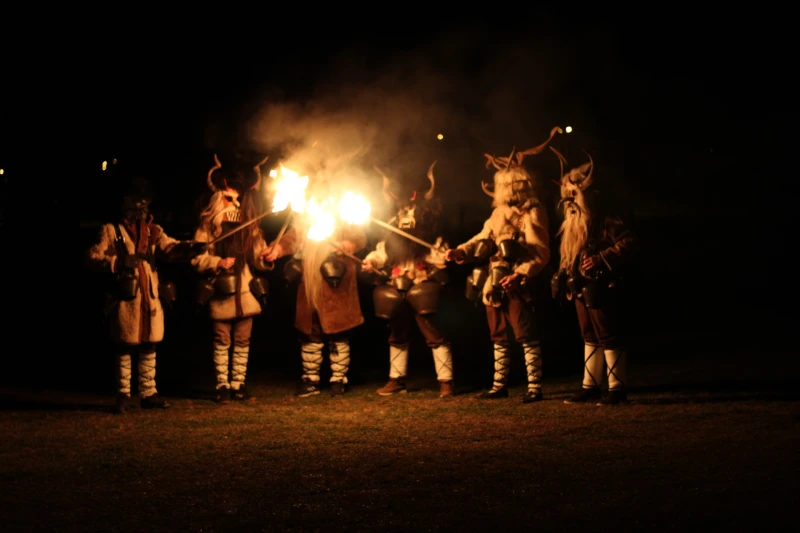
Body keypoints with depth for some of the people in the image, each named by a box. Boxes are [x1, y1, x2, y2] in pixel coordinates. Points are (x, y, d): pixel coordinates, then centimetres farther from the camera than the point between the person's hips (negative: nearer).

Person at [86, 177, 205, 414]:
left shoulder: (153, 231, 13)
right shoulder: (111, 230, 1)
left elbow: (170, 248, -3)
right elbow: (93, 258, -5)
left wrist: (190, 248, -24)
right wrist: (119, 262, -21)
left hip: (150, 298, 4)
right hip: (125, 299, -4)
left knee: (149, 348, 9)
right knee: (124, 349, 0)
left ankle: (148, 393, 17)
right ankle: (123, 395, 7)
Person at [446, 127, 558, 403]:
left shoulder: (532, 213, -9)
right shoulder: (499, 212, 16)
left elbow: (541, 253, -15)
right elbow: (483, 238, 18)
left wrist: (519, 274, -27)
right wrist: (460, 251, 0)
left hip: (515, 285, -9)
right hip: (494, 284, 9)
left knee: (526, 336, -8)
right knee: (499, 336, 14)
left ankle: (535, 387, -6)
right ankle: (500, 385, 22)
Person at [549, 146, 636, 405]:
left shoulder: (604, 217, -12)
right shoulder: (572, 220, 15)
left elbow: (626, 243, -16)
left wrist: (600, 259, -24)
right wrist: (563, 277, 12)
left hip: (599, 287, -9)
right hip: (580, 287, 9)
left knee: (608, 337, -5)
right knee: (590, 337, 12)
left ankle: (618, 388, 1)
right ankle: (591, 387, 17)